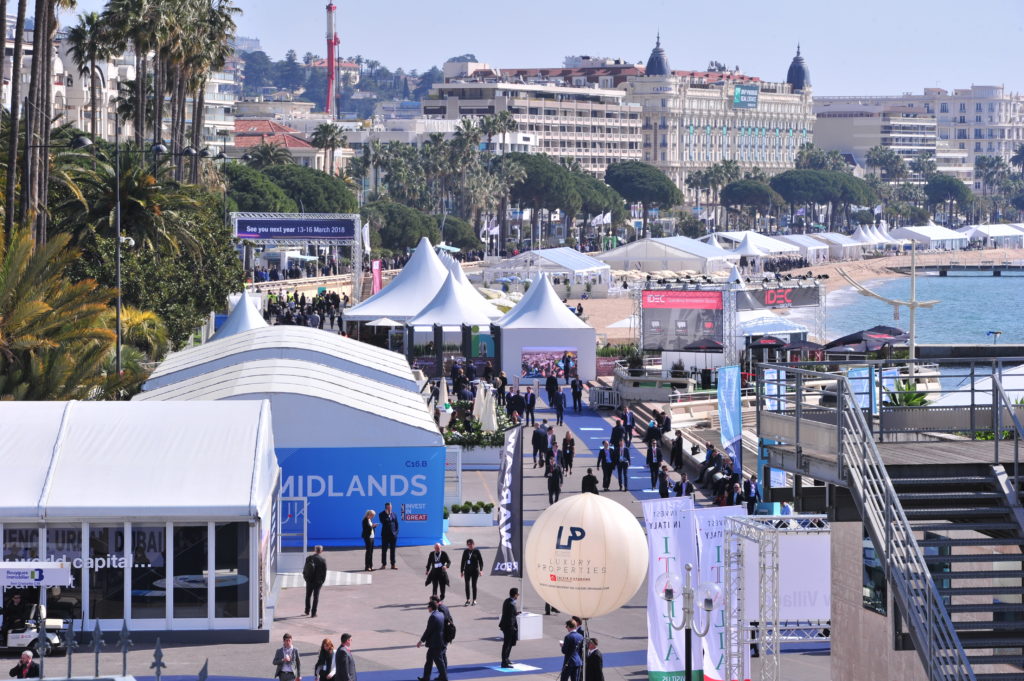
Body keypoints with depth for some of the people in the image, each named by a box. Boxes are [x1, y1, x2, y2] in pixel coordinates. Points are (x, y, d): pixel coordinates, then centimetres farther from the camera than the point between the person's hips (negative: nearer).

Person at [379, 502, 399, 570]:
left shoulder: (393, 514, 7)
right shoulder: (382, 514, -2)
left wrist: (396, 532, 0)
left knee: (393, 550, 5)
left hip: (393, 534, 2)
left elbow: (396, 523, 10)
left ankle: (393, 565, 9)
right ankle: (383, 564, 6)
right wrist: (387, 514, -21)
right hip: (385, 535, -2)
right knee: (384, 550, 0)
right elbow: (383, 522, -18)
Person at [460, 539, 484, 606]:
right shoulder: (465, 551, 7)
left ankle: (474, 600, 8)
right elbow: (463, 561, 11)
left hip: (475, 570, -3)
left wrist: (481, 570, -10)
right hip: (467, 570, 3)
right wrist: (461, 571, 9)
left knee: (474, 585, 1)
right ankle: (468, 600, 8)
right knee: (467, 585, 0)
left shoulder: (476, 551, -2)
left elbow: (480, 560, -2)